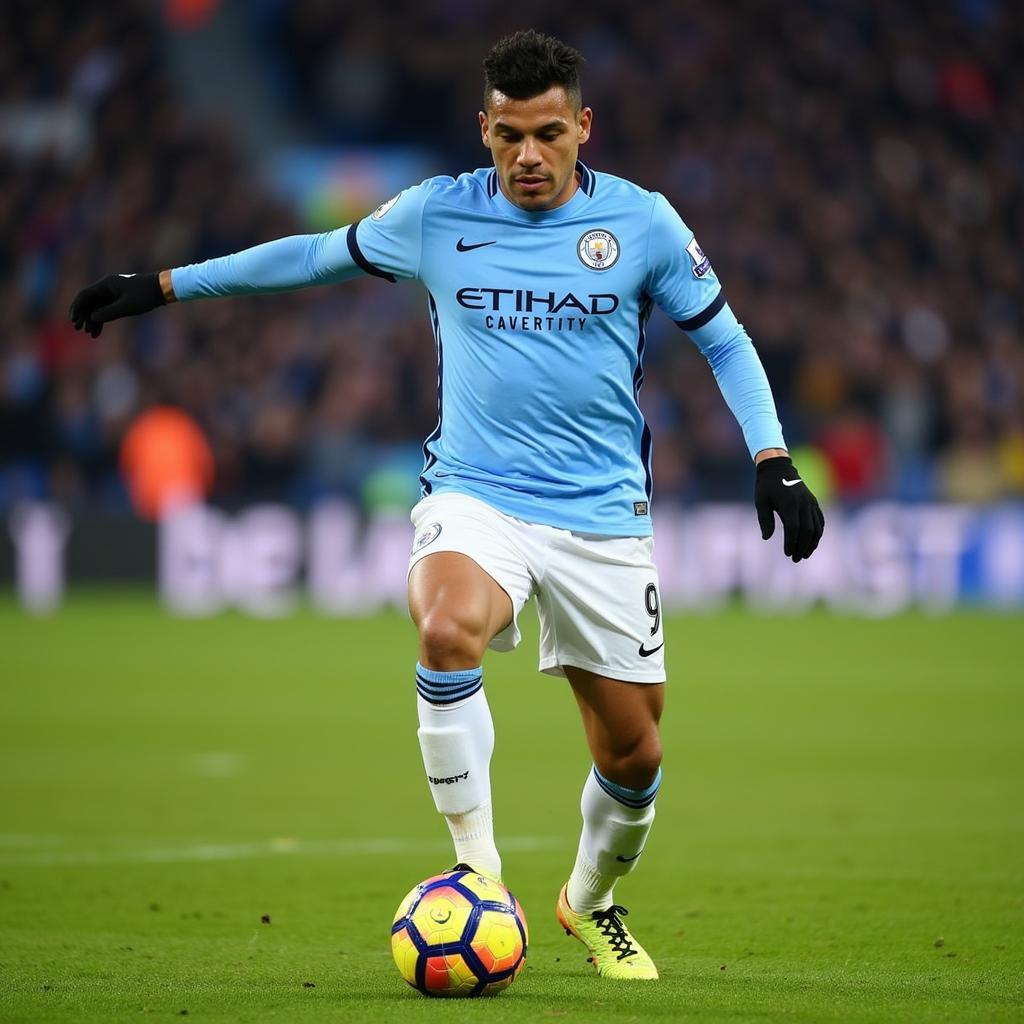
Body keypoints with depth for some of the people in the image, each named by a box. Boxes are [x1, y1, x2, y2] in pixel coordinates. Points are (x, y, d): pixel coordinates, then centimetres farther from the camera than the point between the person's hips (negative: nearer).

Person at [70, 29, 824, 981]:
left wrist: (772, 460, -2)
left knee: (632, 752, 4)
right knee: (447, 629, -35)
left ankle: (591, 901, 36)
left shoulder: (642, 222, -1)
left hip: (602, 516, 1)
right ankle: (477, 871, -22)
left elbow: (722, 338, 10)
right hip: (474, 498, -1)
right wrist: (164, 285, 20)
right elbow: (317, 253, 17)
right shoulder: (435, 216, 2)